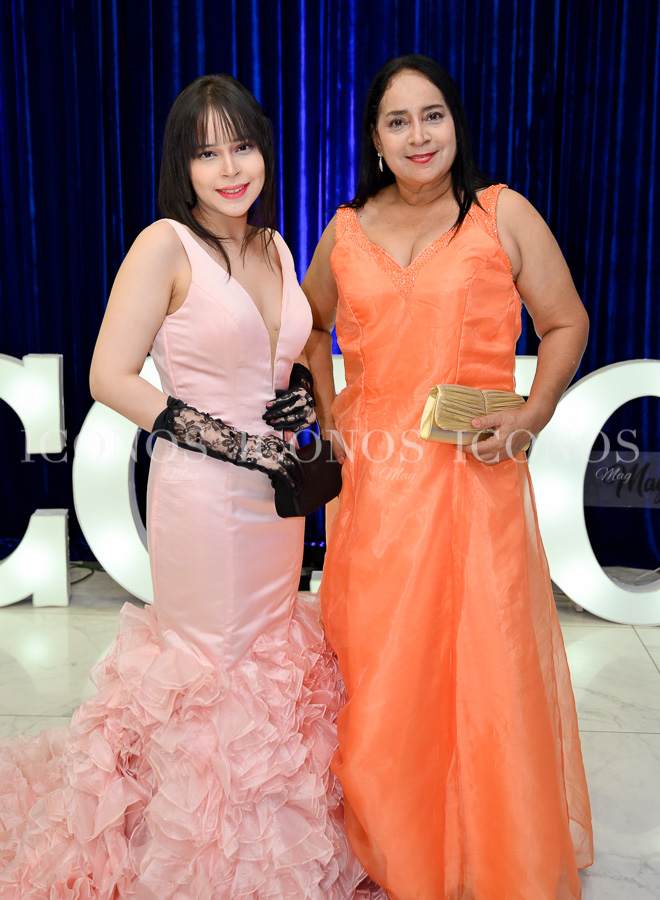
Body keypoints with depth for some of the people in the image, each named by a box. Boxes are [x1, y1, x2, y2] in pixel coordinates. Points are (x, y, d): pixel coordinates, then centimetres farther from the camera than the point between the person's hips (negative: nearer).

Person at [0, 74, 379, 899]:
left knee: (274, 659, 18)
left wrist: (301, 393, 0)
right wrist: (230, 440, -17)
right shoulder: (166, 246, -11)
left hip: (276, 493, 7)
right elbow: (110, 377, -15)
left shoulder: (275, 247, 10)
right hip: (201, 493, -7)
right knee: (213, 674, 5)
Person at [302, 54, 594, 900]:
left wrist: (530, 415, -9)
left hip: (475, 476, -2)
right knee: (379, 675, 9)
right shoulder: (345, 231, 10)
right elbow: (310, 324, 25)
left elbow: (565, 324, 5)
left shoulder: (504, 214, 1)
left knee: (485, 667, 3)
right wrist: (326, 414, 13)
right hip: (374, 479, 3)